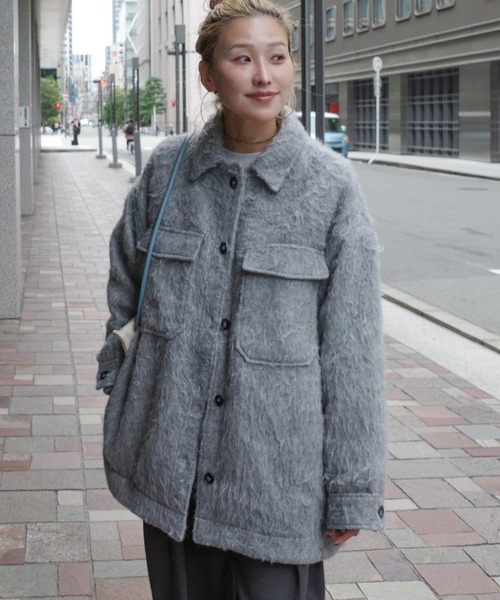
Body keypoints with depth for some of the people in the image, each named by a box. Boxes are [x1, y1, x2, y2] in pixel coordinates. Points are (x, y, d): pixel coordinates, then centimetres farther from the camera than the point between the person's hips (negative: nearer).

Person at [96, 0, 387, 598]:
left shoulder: (332, 185, -8)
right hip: (168, 458, 3)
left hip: (278, 468, -3)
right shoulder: (167, 167, 1)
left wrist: (352, 491, -7)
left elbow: (351, 347, -7)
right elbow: (125, 283, 16)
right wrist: (116, 384, 14)